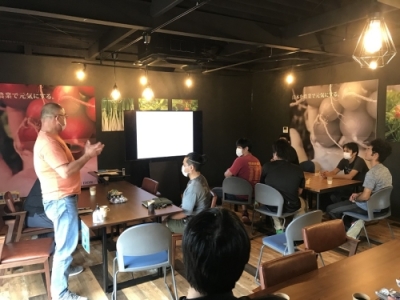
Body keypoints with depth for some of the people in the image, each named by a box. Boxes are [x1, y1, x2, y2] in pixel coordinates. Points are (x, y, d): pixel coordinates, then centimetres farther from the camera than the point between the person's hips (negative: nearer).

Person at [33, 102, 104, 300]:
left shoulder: (51, 138, 11)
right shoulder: (47, 142, -24)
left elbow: (65, 164, 17)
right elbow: (66, 171, -31)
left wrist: (86, 154, 6)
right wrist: (87, 156, -21)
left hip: (62, 198, 11)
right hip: (61, 201, -11)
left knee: (64, 242, 28)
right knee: (66, 244, -1)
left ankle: (63, 267, 49)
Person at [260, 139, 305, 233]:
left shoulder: (267, 166, -9)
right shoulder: (298, 169, -6)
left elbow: (262, 185, 7)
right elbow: (299, 191, 5)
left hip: (271, 205, 0)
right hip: (290, 207, 0)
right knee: (301, 203, 34)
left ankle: (278, 228, 25)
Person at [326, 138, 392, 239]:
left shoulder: (372, 172, -26)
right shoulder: (385, 170, 4)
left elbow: (365, 197, -27)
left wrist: (356, 198, -6)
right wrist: (358, 194, 8)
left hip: (370, 207, -9)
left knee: (330, 209, -1)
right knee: (343, 201, 27)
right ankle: (355, 224, 12)